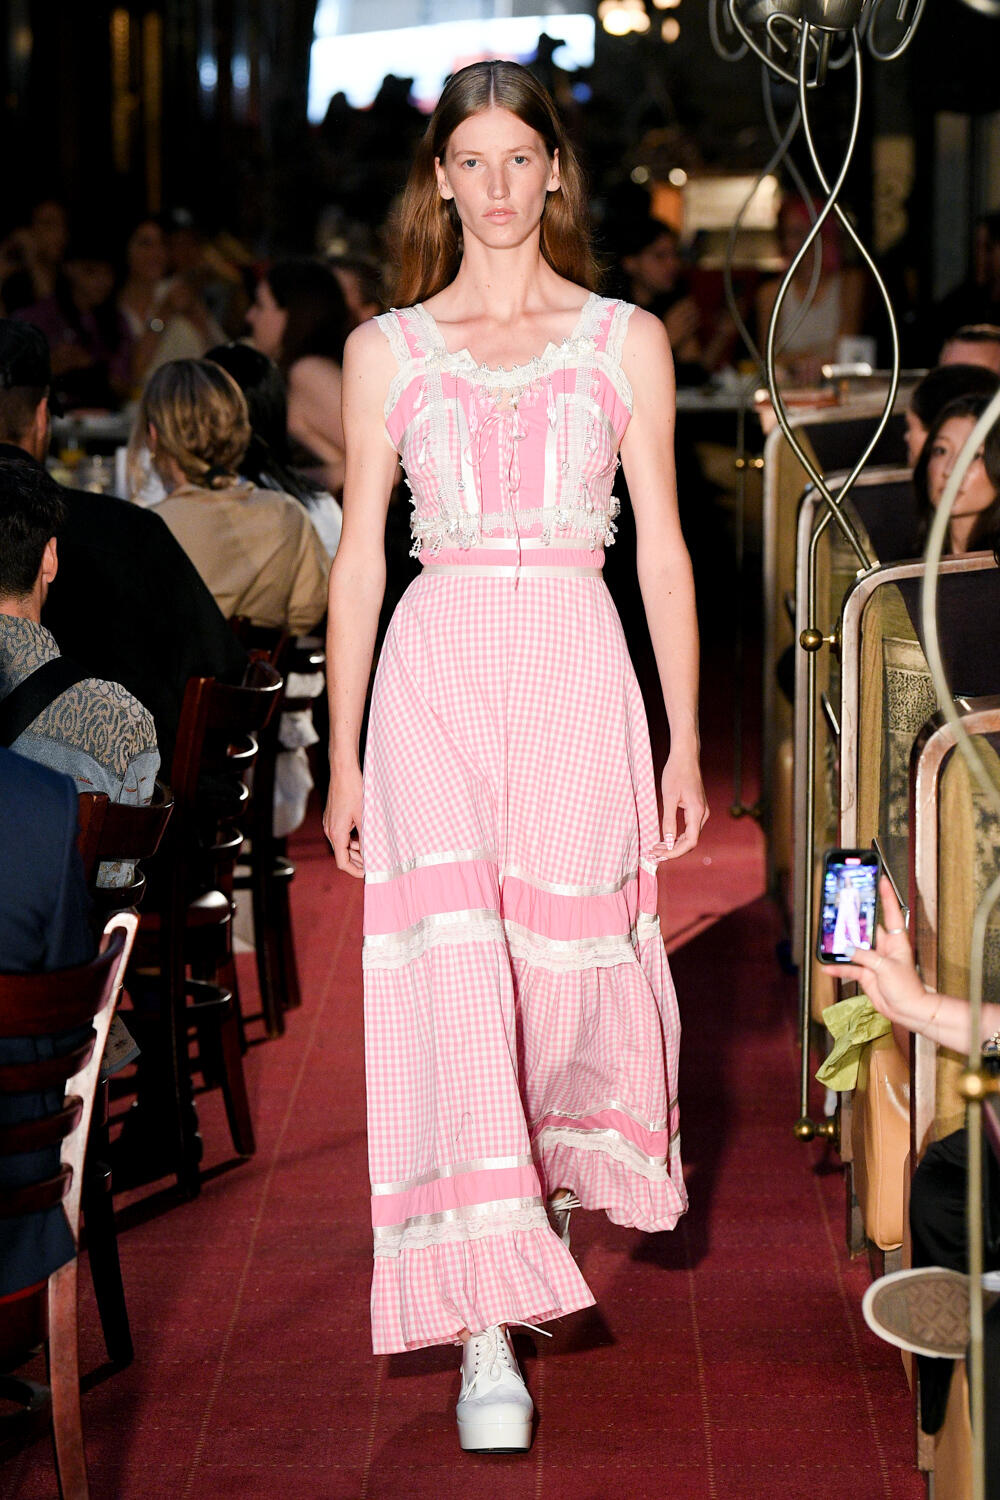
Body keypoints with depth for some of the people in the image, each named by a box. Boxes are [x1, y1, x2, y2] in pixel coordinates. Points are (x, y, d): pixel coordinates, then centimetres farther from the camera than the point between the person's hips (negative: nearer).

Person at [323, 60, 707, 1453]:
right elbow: (359, 557, 10)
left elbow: (662, 549, 8)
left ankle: (553, 1175, 39)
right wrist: (343, 752, 7)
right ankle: (488, 1333, -11)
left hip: (576, 674, 1)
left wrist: (685, 742, 4)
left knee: (564, 962, 3)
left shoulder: (626, 340, 8)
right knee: (453, 959, -12)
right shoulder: (388, 349, 9)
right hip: (436, 670, 0)